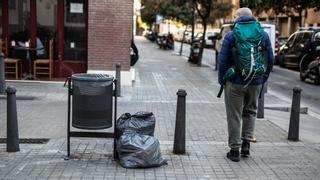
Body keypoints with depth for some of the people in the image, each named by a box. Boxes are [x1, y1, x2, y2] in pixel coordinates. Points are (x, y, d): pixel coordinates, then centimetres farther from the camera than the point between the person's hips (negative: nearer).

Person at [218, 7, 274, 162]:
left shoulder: (231, 36, -6)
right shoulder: (264, 35, 4)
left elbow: (223, 61, -6)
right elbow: (270, 60, 6)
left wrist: (222, 80, 4)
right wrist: (263, 79, 14)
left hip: (235, 82, -3)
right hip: (256, 83, 3)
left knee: (234, 116, 6)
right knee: (250, 112, 22)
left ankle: (235, 150, 12)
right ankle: (246, 144, 18)